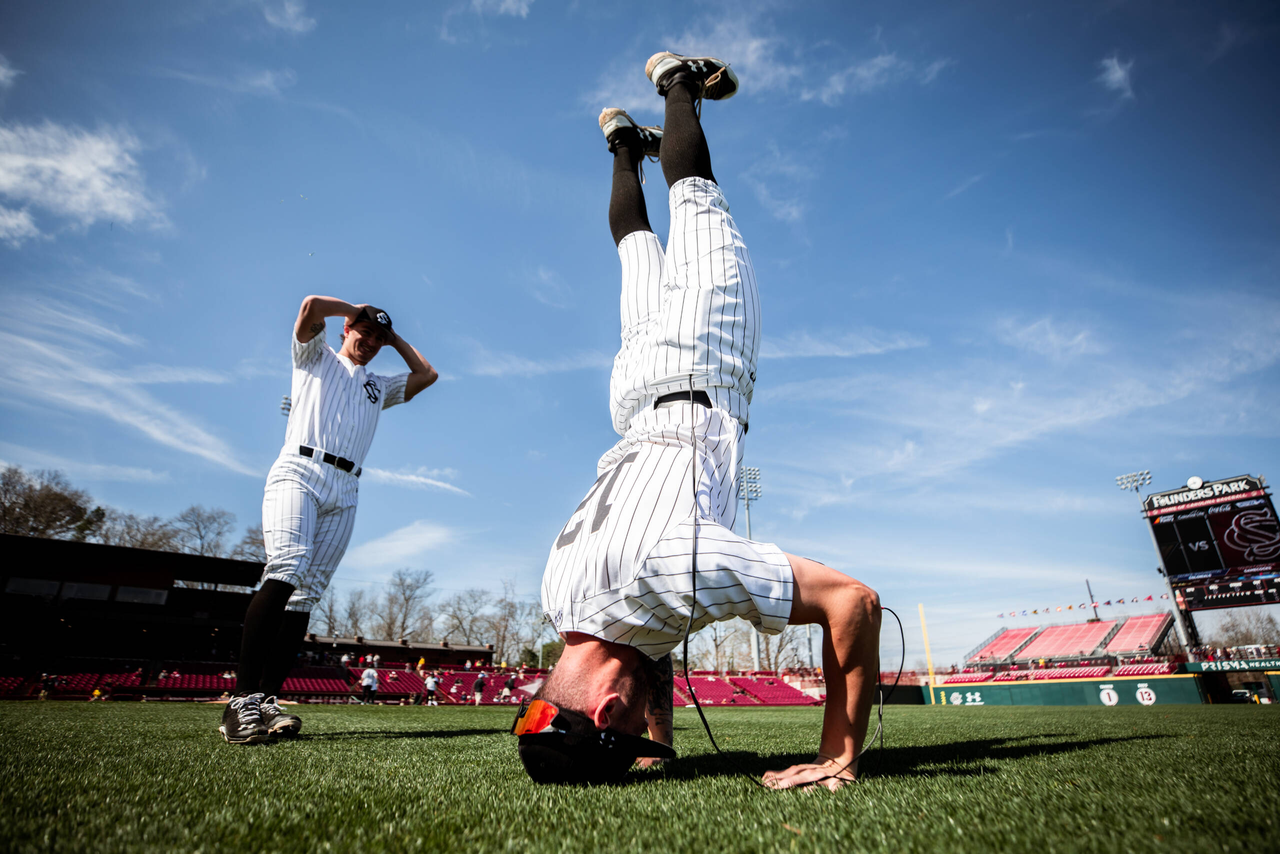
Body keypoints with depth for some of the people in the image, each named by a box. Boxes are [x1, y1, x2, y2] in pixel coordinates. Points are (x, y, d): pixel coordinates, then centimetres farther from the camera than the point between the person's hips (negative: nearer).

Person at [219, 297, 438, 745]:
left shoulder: (380, 387, 32)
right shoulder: (316, 356, 20)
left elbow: (427, 374, 26)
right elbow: (311, 306, 3)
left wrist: (394, 337, 31)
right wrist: (359, 310, 18)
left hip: (344, 493, 5)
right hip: (298, 473, -4)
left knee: (308, 592, -6)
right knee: (287, 568, -26)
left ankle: (266, 700, -9)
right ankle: (242, 699, -27)